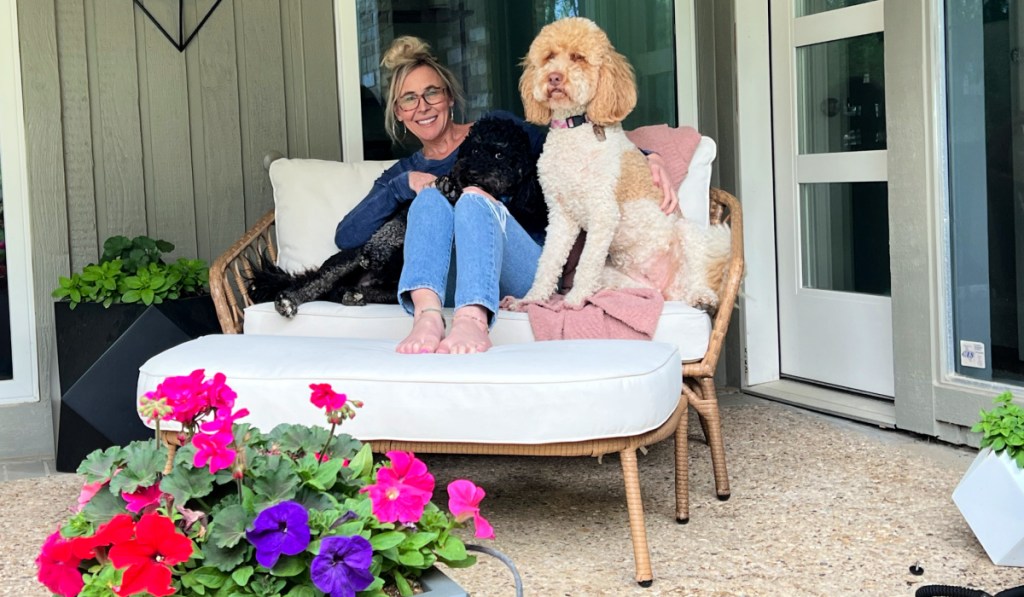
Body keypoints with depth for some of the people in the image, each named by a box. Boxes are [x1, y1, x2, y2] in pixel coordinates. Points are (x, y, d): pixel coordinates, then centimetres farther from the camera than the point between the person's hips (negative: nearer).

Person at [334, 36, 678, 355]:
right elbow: (346, 237, 8)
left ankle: (473, 322, -58)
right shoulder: (402, 174, 21)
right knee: (428, 198, -22)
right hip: (449, 288, 1)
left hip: (526, 276, -1)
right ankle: (427, 314, -51)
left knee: (475, 200, -28)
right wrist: (403, 184, -3)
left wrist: (643, 157, -14)